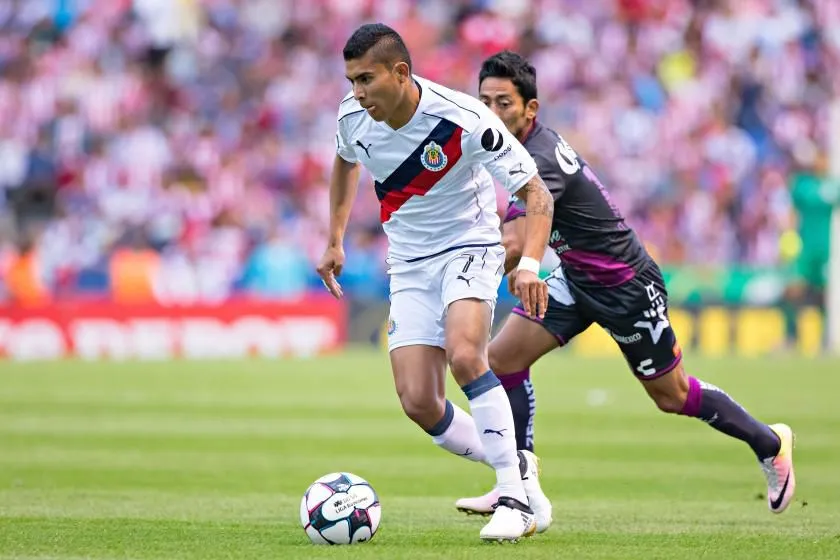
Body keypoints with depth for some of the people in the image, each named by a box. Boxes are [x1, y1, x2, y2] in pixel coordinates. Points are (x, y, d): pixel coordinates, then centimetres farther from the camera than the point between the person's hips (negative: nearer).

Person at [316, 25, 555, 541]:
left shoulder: (464, 120, -26)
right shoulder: (353, 118, -10)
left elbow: (536, 194, -21)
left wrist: (530, 265, -37)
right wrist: (335, 239, 16)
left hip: (470, 247, -5)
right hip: (409, 263, 5)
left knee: (463, 354, -32)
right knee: (418, 403, -8)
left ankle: (514, 497, -24)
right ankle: (517, 468, 15)